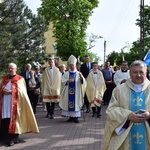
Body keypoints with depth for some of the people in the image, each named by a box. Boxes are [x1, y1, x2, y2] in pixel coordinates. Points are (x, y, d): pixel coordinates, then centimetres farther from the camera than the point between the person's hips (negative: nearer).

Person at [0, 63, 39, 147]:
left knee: (13, 119, -8)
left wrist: (10, 91, -15)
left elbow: (21, 91, -7)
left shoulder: (20, 79, 2)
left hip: (14, 103, -4)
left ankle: (13, 138, -2)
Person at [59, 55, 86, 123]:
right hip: (68, 92, 1)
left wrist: (81, 77, -24)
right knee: (68, 103, 2)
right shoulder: (66, 73, 8)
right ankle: (70, 116, 12)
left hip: (76, 92, -1)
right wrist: (68, 81, -19)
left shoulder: (78, 73, 6)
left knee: (76, 103, -1)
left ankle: (75, 117, 6)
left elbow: (83, 82, -3)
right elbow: (62, 81, -1)